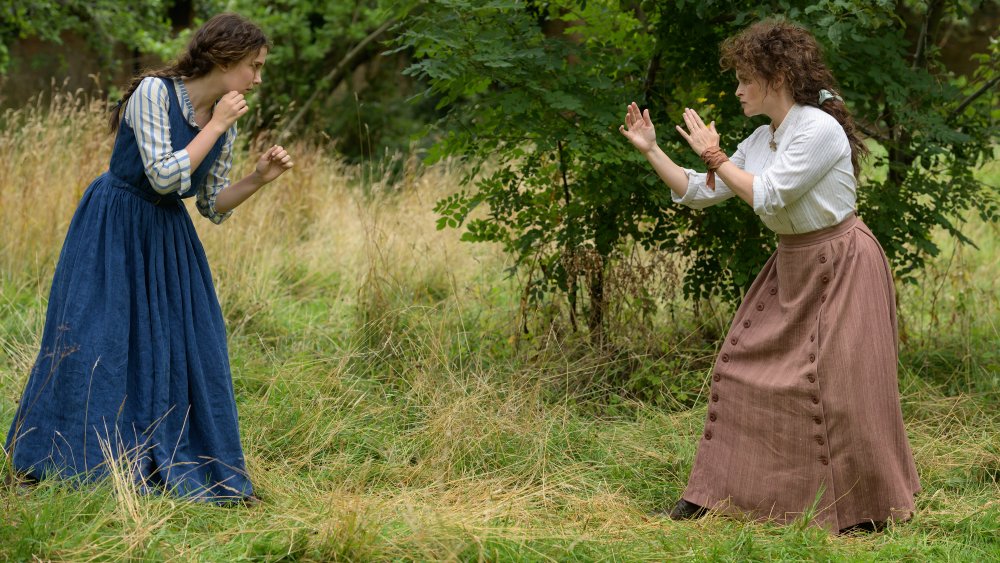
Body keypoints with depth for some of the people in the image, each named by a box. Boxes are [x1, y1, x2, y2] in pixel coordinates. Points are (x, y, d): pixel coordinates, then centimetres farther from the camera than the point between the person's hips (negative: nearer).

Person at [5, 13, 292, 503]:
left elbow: (212, 206, 8)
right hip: (113, 232, -6)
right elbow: (164, 177, -26)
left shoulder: (226, 123, 1)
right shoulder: (154, 92, -18)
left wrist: (259, 178, -6)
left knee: (187, 349, 3)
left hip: (168, 240, 7)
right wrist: (215, 127, -20)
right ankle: (74, 463, 10)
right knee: (97, 347, -3)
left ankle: (179, 470, 12)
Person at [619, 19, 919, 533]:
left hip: (840, 265, -9)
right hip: (791, 267, 9)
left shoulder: (819, 130, -19)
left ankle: (869, 510, 8)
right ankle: (715, 492, 12)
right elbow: (698, 192, 11)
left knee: (835, 385, -7)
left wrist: (715, 157, -16)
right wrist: (651, 149, 5)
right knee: (741, 366, 5)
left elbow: (766, 196, -24)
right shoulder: (761, 140, 6)